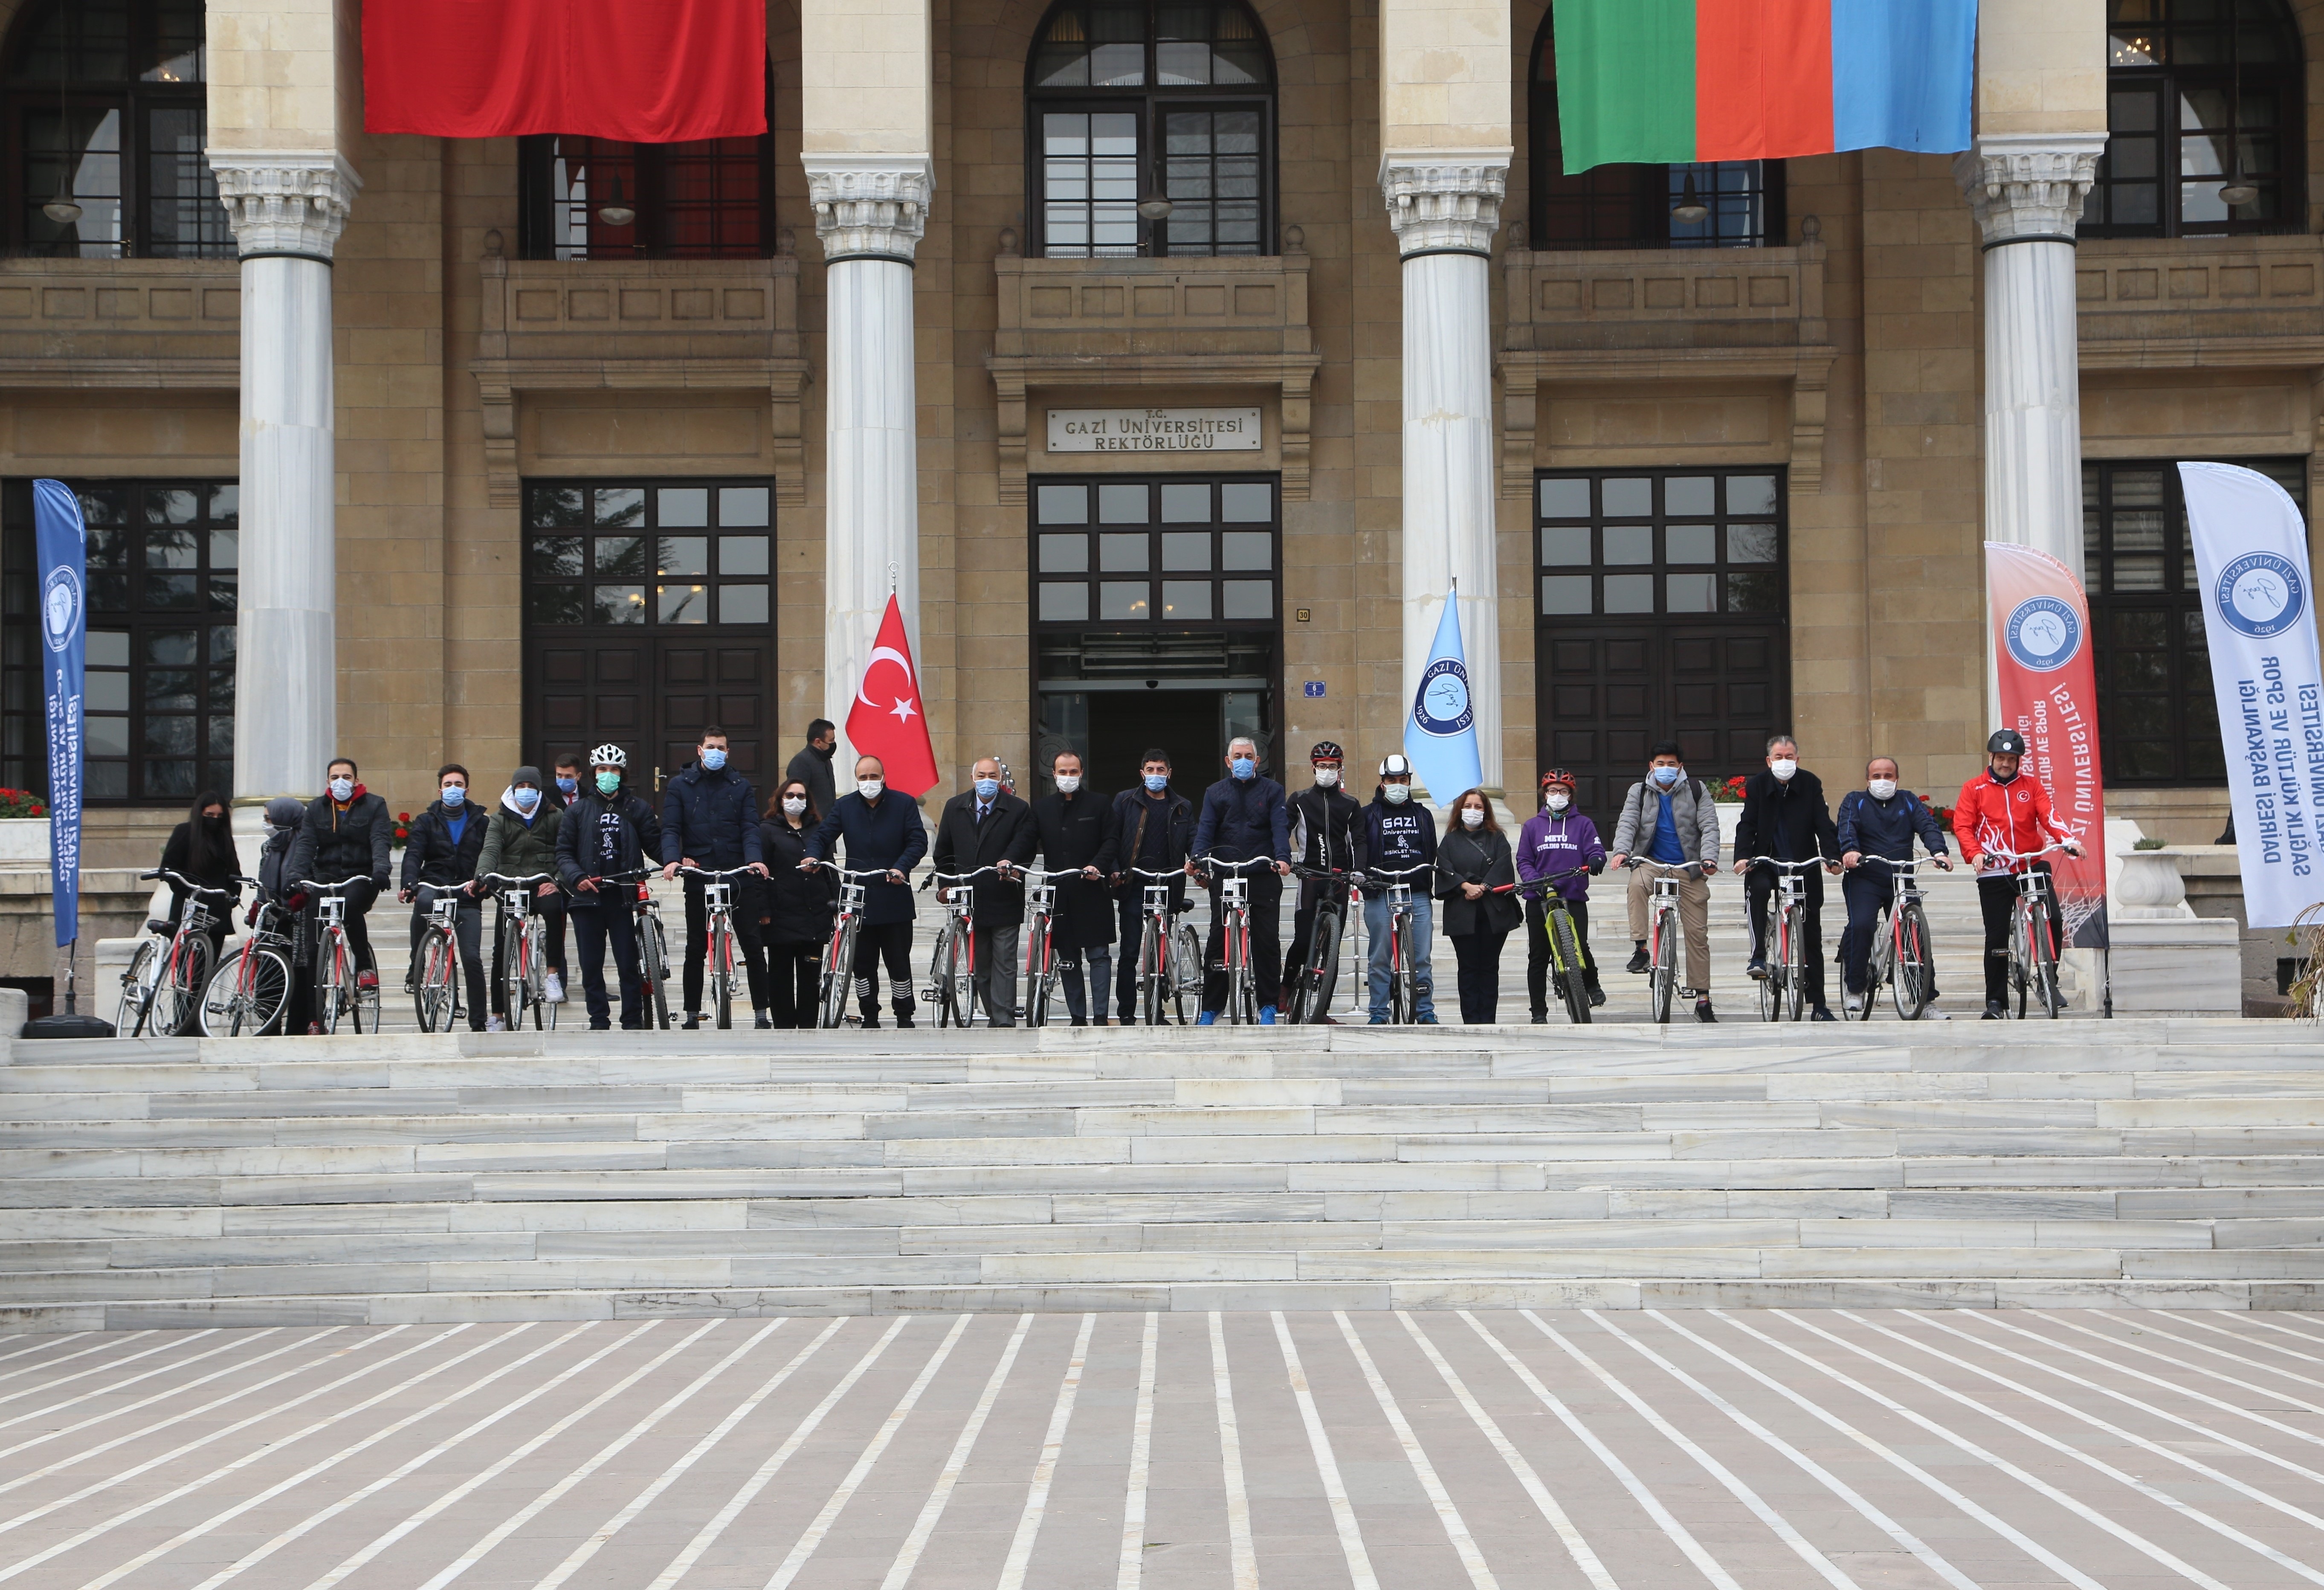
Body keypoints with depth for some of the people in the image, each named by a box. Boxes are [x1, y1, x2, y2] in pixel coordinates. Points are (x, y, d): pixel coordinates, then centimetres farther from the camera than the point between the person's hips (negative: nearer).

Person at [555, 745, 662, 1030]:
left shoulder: (637, 808, 11)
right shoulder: (577, 811, 11)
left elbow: (655, 844, 6)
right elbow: (564, 852, 7)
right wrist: (576, 877, -12)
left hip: (623, 897, -1)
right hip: (588, 897, 1)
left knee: (628, 964, -4)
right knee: (591, 965, 2)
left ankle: (633, 1023, 2)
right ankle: (599, 1022, 9)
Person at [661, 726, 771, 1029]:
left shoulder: (740, 786, 10)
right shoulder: (680, 786, 8)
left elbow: (750, 827, 1)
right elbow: (670, 828, -1)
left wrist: (754, 859, -19)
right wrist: (672, 859, -21)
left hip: (738, 877, 0)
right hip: (698, 878, 0)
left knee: (752, 946, -2)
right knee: (695, 951, 5)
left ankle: (761, 1013, 3)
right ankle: (692, 1015, 12)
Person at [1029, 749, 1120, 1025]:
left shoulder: (1099, 804, 6)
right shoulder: (1041, 808, 14)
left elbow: (1111, 841, 1)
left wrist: (1098, 865, -16)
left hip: (1092, 891, -3)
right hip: (1058, 893, 3)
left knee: (1099, 955, -6)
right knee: (1068, 959, 5)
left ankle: (1100, 1016, -6)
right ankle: (1078, 1018, 10)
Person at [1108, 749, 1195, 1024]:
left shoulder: (1182, 807, 14)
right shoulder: (1126, 801, 7)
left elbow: (1192, 840, 9)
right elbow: (1112, 839, 4)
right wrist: (1114, 870, -10)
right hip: (1133, 887, -2)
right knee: (1130, 952, -4)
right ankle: (1126, 1014, 0)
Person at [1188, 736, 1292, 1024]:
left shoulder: (1272, 791, 9)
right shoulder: (1215, 793, 13)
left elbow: (1280, 828, -4)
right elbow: (1205, 829, 2)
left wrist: (1283, 858, -22)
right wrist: (1196, 857, -17)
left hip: (1264, 878, -1)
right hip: (1225, 877, 1)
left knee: (1267, 941, -1)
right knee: (1218, 941, 0)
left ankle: (1268, 1006, 7)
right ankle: (1210, 1008, 6)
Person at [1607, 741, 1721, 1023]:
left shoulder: (1696, 790, 3)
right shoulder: (1639, 792, 5)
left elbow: (1709, 827, -4)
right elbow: (1627, 823, -5)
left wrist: (1709, 858, -22)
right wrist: (1621, 851, -26)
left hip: (1689, 868, 0)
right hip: (1652, 862, 0)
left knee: (1697, 933, -1)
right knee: (1637, 884, -37)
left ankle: (1702, 999, 5)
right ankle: (1640, 949, -31)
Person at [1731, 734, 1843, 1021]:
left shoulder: (1810, 784, 0)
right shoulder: (1757, 785, 0)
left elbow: (1823, 823, -6)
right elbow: (1747, 825, -7)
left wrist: (1832, 857, -20)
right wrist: (1742, 856, -24)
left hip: (1804, 865, 1)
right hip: (1767, 862, -1)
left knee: (1812, 936, 1)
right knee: (1757, 888, -37)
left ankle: (1818, 1005, 6)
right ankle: (1758, 956, -27)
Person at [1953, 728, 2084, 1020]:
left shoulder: (2031, 785, 10)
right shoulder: (1974, 789, 6)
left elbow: (2048, 815, -3)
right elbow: (1962, 826, -2)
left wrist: (2068, 840, -21)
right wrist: (1974, 853, -21)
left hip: (2032, 866, 1)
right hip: (1994, 873, -1)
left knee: (2053, 921, -16)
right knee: (1997, 938, -1)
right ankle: (1995, 1001, 9)